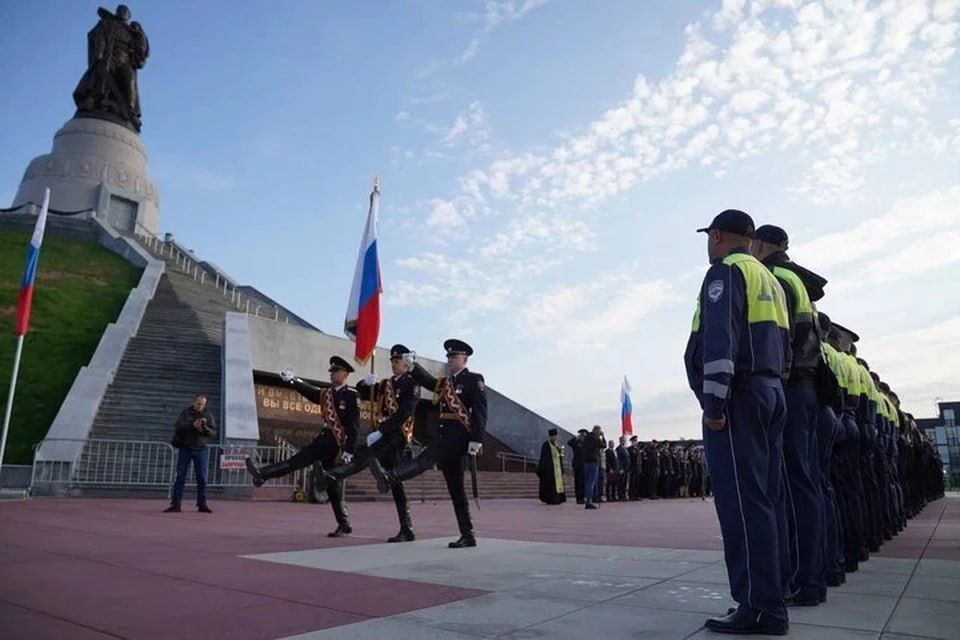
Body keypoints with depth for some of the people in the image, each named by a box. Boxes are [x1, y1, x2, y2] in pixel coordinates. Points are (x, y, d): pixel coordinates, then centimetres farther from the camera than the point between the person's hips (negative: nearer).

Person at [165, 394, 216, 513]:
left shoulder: (208, 415, 5)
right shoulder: (185, 413, 1)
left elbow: (214, 432, -2)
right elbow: (177, 427, -11)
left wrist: (205, 429, -22)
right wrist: (192, 425, -25)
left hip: (200, 450, 1)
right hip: (185, 448, -1)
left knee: (202, 478, 0)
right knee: (180, 477, 0)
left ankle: (202, 504, 6)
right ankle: (175, 505, 3)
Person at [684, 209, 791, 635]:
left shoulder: (726, 271, -3)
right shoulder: (769, 280, 25)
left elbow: (720, 338, -17)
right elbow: (784, 346, 22)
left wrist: (713, 401, -20)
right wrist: (770, 389, 21)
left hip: (738, 395, -9)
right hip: (771, 392, 9)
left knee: (741, 500, -9)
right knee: (762, 500, 8)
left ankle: (756, 607, -8)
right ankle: (770, 606, 10)